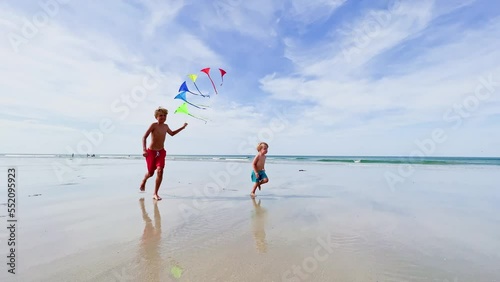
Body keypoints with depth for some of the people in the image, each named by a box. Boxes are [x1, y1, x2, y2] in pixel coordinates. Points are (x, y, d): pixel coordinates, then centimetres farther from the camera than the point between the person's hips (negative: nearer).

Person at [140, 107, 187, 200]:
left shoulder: (165, 126, 5)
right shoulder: (154, 125, -11)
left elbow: (172, 133, 26)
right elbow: (144, 137, -15)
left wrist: (182, 127, 22)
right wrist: (144, 150, -26)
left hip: (161, 152, 3)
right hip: (151, 152, -3)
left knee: (160, 171, -16)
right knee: (151, 173, 9)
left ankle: (155, 194, -6)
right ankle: (143, 181, 48)